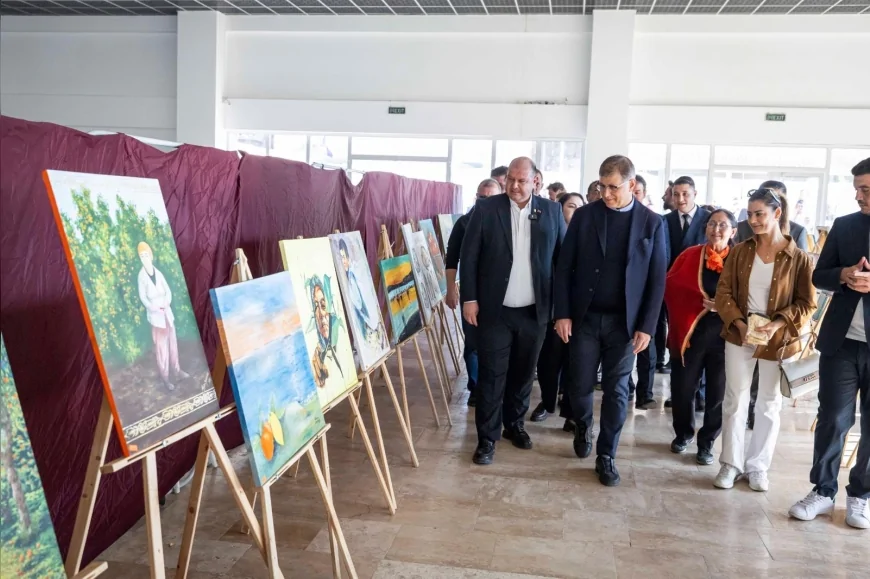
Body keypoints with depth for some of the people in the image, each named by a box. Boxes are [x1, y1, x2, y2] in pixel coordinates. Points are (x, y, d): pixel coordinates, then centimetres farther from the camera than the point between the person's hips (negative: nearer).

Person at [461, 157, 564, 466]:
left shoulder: (552, 211, 1)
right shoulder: (486, 209, -4)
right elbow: (469, 256, -2)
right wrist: (469, 298, -7)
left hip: (534, 311, 2)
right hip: (495, 309, -2)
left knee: (523, 372, 15)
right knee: (491, 375, 3)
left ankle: (515, 424, 34)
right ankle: (487, 437, 13)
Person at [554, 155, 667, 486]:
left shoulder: (652, 223, 0)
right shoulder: (584, 216, 0)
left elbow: (657, 279, 0)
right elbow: (564, 267, 0)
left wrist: (646, 327, -6)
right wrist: (562, 313, -7)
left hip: (625, 322, 0)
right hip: (584, 317, 1)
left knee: (616, 391, 5)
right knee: (579, 385, 5)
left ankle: (606, 456, 19)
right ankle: (583, 427, 36)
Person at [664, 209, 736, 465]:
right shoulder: (689, 255, 5)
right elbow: (670, 286, 1)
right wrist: (698, 300, -11)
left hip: (724, 335, -1)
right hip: (690, 332, 1)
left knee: (718, 392, 5)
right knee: (682, 388, 7)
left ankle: (707, 442, 23)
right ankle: (683, 434, 31)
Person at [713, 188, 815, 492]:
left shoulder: (799, 259, -6)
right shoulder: (740, 252, 1)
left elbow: (807, 304, -6)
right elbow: (723, 292, 0)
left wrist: (777, 324, -20)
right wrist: (739, 323, -15)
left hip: (778, 339, -1)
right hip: (739, 335, 2)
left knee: (771, 404, 8)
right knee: (735, 399, 6)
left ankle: (757, 465, 22)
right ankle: (731, 463, 16)